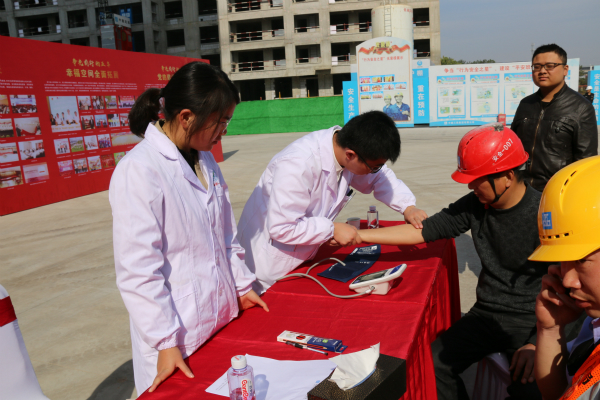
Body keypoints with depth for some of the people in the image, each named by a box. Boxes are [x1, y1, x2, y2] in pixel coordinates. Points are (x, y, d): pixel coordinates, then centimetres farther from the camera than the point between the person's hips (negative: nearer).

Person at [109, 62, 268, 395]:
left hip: (223, 317, 7)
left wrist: (242, 286, 16)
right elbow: (137, 269, -18)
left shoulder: (206, 161, 6)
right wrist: (165, 342, -15)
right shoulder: (138, 171, -19)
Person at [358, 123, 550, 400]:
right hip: (486, 314, 4)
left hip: (530, 322, -4)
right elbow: (422, 231, -1)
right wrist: (358, 236, -4)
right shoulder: (475, 205, -3)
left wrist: (538, 342, -21)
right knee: (433, 365, -14)